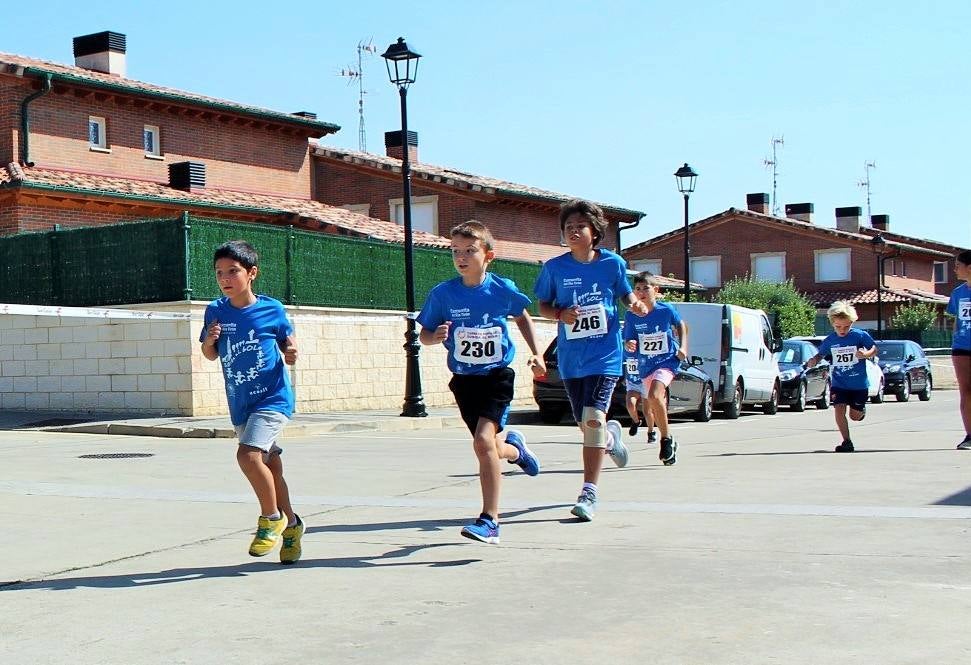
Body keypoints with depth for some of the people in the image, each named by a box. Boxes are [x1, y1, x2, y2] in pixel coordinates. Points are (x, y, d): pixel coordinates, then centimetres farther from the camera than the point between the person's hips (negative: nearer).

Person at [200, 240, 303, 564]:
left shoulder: (272, 309, -7)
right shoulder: (215, 311, 0)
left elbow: (287, 342, 7)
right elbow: (211, 355, 11)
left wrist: (291, 352, -15)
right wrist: (209, 341, -10)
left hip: (273, 397, -4)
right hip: (240, 404, 5)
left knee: (248, 454, -23)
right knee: (270, 464, 14)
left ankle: (271, 517, -2)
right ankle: (290, 523, 34)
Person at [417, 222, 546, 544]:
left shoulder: (502, 289, -7)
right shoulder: (443, 294, -7)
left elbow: (522, 317, 13)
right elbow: (424, 334, 1)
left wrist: (536, 353, 6)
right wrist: (435, 335, -22)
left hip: (497, 376, -3)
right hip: (464, 380, 3)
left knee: (483, 440, -21)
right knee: (489, 448, 12)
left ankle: (489, 521, -14)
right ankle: (514, 448, 52)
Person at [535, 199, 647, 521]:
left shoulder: (613, 263, -1)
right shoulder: (555, 267, 0)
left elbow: (625, 292, 14)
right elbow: (543, 305, 9)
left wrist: (635, 303, -8)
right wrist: (560, 314, -12)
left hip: (605, 353, -2)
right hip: (570, 357, 2)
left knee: (594, 418, -16)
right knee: (586, 424, 10)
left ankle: (589, 492, -10)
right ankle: (611, 435, 48)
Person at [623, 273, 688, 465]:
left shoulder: (666, 310, -11)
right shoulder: (632, 316, -7)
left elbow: (681, 325, 9)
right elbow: (628, 342, -2)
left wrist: (682, 347, -2)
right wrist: (629, 345, -25)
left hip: (667, 362, -4)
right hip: (645, 366, 4)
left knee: (654, 395, -28)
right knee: (654, 407, 14)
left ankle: (667, 439, -13)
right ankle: (669, 443, 34)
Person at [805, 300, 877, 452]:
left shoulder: (860, 336, -12)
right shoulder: (829, 341, -4)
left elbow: (874, 350, -2)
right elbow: (820, 355, 9)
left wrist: (866, 354, -24)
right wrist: (813, 361, -13)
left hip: (859, 383, -1)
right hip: (839, 384, 1)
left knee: (855, 416, 9)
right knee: (839, 410, -16)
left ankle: (862, 409, 46)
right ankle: (847, 442, -5)